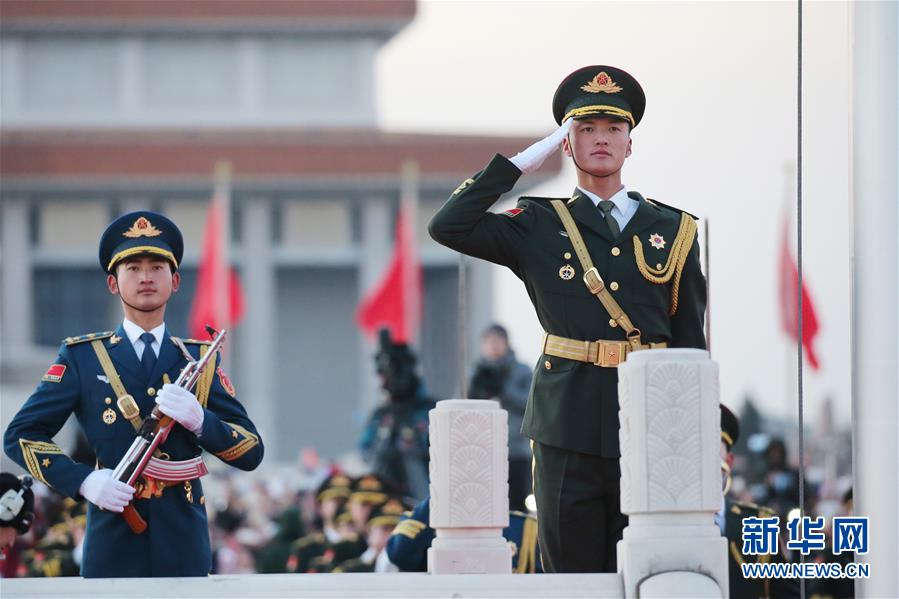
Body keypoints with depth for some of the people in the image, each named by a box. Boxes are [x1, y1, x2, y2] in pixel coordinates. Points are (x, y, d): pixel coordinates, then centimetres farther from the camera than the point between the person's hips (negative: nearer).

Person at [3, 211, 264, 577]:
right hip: (111, 552, -2)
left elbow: (251, 452, 8)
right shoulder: (82, 358, 6)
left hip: (183, 551, 2)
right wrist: (82, 480, -13)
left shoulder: (199, 361, 12)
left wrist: (199, 420, -14)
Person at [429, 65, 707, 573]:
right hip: (569, 430, -1)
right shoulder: (539, 227, 9)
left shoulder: (674, 231, 11)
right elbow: (448, 227, -4)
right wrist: (523, 163, 0)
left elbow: (691, 345, 11)